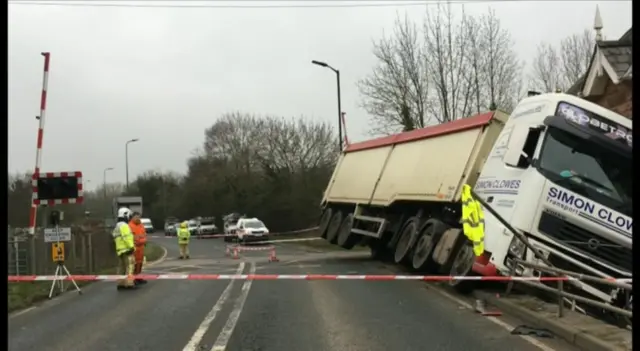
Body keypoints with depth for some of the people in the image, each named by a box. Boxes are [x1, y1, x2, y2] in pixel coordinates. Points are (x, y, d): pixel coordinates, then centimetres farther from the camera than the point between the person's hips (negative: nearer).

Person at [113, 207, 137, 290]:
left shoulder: (117, 226, 21)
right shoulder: (124, 225, -11)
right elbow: (127, 237, -20)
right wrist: (131, 246, -21)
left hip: (120, 250, 10)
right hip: (126, 249, -10)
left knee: (122, 267, 13)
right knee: (129, 266, -11)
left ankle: (120, 283, 16)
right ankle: (129, 283, -15)